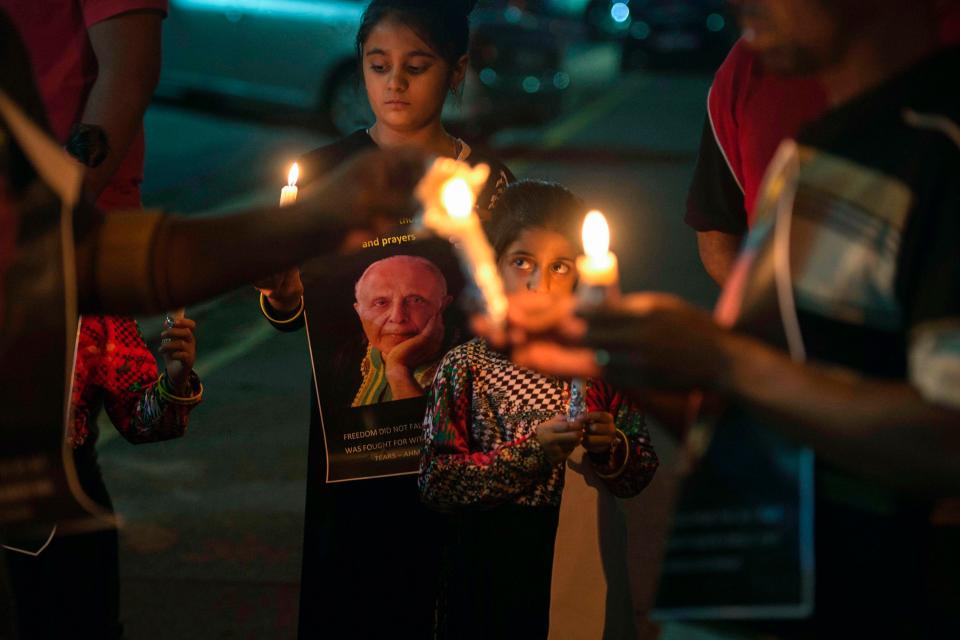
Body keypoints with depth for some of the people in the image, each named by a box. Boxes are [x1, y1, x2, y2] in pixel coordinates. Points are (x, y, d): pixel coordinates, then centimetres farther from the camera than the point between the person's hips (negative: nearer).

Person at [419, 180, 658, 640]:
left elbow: (640, 477, 5)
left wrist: (612, 449, -16)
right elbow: (434, 480, -14)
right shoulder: (465, 368, -6)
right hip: (490, 563, -2)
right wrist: (530, 452, -22)